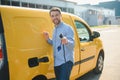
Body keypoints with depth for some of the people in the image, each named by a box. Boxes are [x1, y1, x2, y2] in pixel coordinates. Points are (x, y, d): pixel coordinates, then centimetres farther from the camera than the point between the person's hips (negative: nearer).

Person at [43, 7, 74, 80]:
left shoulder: (67, 28, -10)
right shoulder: (55, 30, 14)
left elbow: (72, 44, -19)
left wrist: (66, 42, -41)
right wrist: (48, 39, 4)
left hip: (66, 62, -8)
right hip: (56, 62, 8)